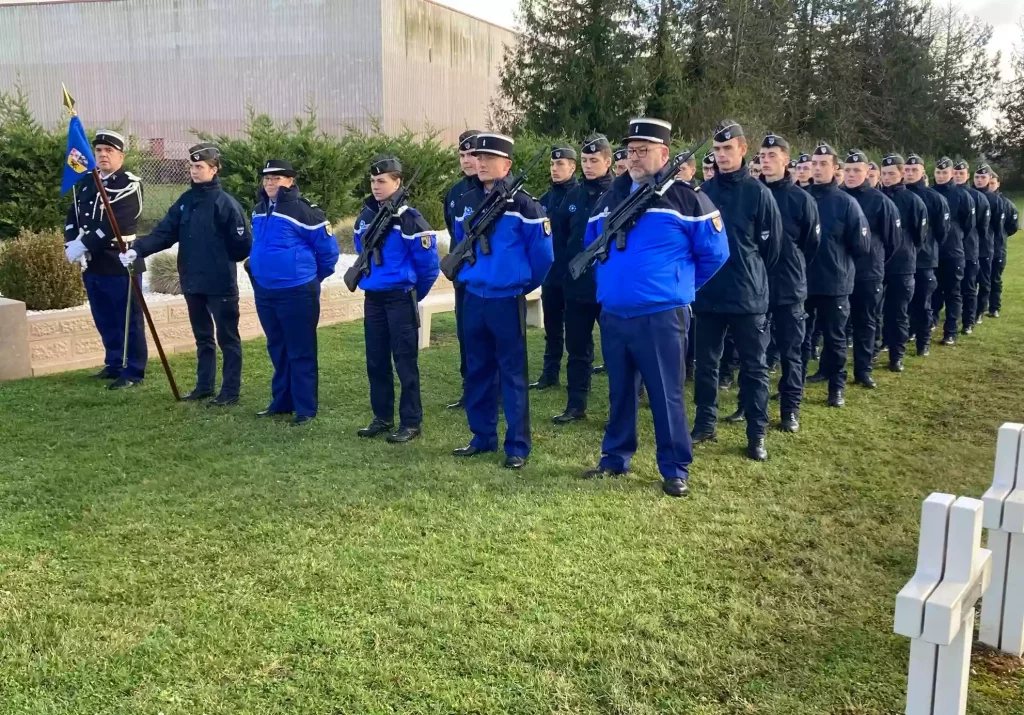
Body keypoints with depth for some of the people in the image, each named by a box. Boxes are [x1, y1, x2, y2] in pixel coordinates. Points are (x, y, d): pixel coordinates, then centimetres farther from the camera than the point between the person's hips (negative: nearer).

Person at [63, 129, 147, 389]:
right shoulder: (85, 183, 14)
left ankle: (133, 372, 6)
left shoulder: (130, 185, -10)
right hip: (92, 265, 7)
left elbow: (114, 225, -20)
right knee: (104, 321, 16)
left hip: (120, 264, -7)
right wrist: (71, 245, -7)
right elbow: (73, 217, 11)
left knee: (128, 321, -1)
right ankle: (114, 365, 29)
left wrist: (83, 246, -19)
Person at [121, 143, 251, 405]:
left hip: (221, 285, -7)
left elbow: (243, 245, -12)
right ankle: (204, 385, 28)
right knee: (202, 338, 17)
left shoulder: (226, 203, -12)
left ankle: (230, 391, 10)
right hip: (192, 283, 7)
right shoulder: (185, 201, 8)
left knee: (227, 338, 3)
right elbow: (164, 233, 2)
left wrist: (221, 262, 0)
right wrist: (137, 250, -12)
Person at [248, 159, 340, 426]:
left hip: (296, 292, -7)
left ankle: (306, 408, 8)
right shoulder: (259, 211, 8)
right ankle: (282, 402, 28)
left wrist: (312, 277, 3)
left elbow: (328, 250, -9)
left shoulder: (304, 211, -15)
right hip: (264, 292, 8)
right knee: (277, 350, 16)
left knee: (300, 352, 0)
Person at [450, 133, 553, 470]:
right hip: (473, 299, 6)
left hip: (507, 301, -6)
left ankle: (517, 447, 8)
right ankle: (483, 437, 26)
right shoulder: (467, 203, 8)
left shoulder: (522, 204, -11)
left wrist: (524, 284, 5)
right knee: (477, 371, 13)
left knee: (512, 374, 0)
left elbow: (543, 253, -6)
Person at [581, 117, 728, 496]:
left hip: (660, 316, -5)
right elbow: (591, 245, 25)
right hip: (612, 315, 5)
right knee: (620, 391, 15)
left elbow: (715, 252, -2)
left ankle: (675, 470, 13)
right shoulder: (611, 197, 10)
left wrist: (679, 285, 6)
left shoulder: (686, 197, -7)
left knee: (666, 395, 1)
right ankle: (615, 458, 28)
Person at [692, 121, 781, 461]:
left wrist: (752, 275, 9)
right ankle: (705, 424, 25)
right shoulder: (703, 191, 4)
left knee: (753, 366, 5)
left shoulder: (758, 192, -4)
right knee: (706, 363, 11)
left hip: (748, 296, -3)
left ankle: (757, 435, 12)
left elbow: (772, 243, 1)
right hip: (707, 294, 3)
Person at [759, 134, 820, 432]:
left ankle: (790, 409, 15)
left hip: (789, 287, -1)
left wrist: (793, 269, 9)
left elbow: (811, 244, 5)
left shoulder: (801, 198, -3)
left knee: (790, 351, 5)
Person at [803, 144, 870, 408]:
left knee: (835, 337, 9)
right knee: (799, 336, 11)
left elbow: (862, 245, -4)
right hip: (802, 281, 2)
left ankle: (837, 388, 20)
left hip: (835, 283, -2)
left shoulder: (846, 203, -5)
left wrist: (839, 258, 3)